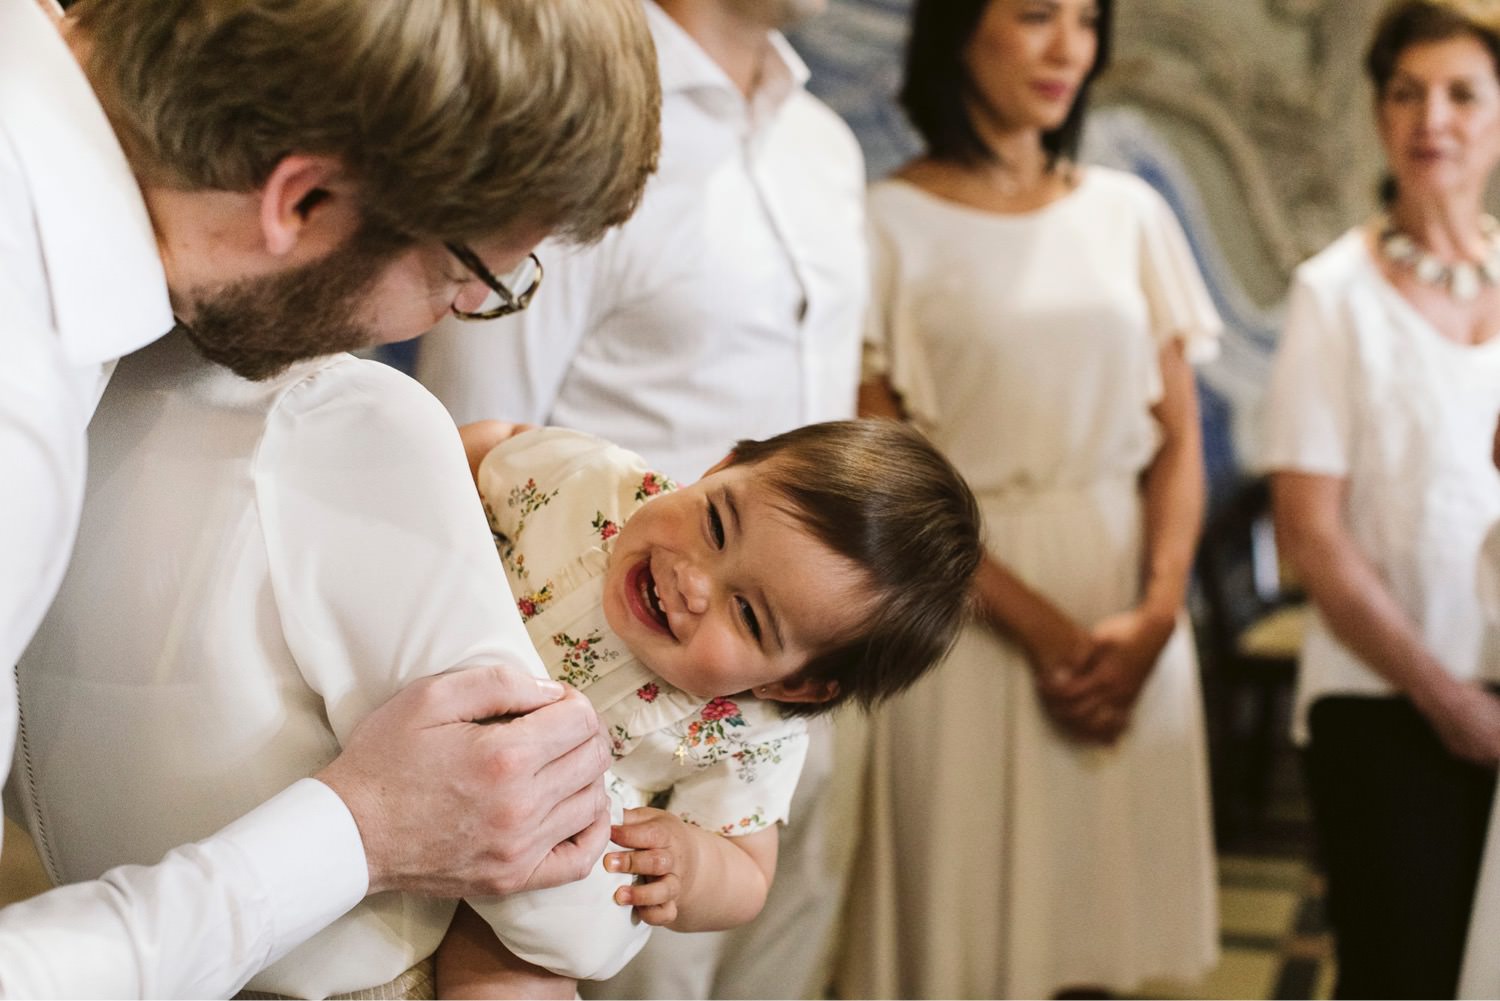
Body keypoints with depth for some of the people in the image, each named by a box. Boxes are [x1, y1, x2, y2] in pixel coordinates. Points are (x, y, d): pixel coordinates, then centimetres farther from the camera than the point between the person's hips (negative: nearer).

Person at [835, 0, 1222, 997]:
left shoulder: (1128, 213, 10)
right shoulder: (890, 225, -4)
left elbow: (1178, 437, 9)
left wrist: (1155, 614, -7)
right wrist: (1040, 625, -13)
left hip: (1130, 623, 4)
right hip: (968, 616, -4)